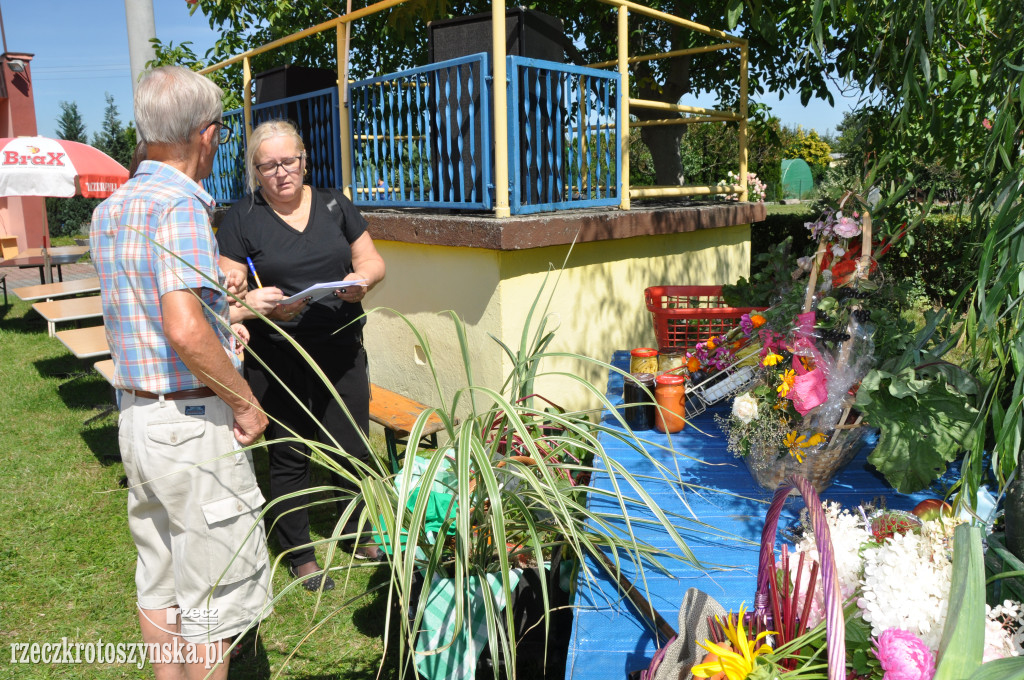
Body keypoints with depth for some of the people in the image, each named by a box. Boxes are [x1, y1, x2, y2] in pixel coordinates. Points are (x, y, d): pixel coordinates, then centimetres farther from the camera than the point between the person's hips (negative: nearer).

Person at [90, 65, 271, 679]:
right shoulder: (180, 204, -18)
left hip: (136, 415, 9)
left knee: (160, 584, 20)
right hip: (194, 421, -9)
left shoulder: (110, 208, 11)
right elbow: (185, 330, -30)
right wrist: (246, 402, -19)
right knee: (214, 595, 6)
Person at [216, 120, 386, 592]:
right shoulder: (241, 218, 0)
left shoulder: (334, 204, 10)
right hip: (276, 361, -2)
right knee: (289, 456, 7)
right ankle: (300, 553, 27)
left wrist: (361, 279, -11)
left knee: (351, 450, 9)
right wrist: (260, 301, -25)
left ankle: (356, 533, 35)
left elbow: (372, 260, 11)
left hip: (342, 352, 3)